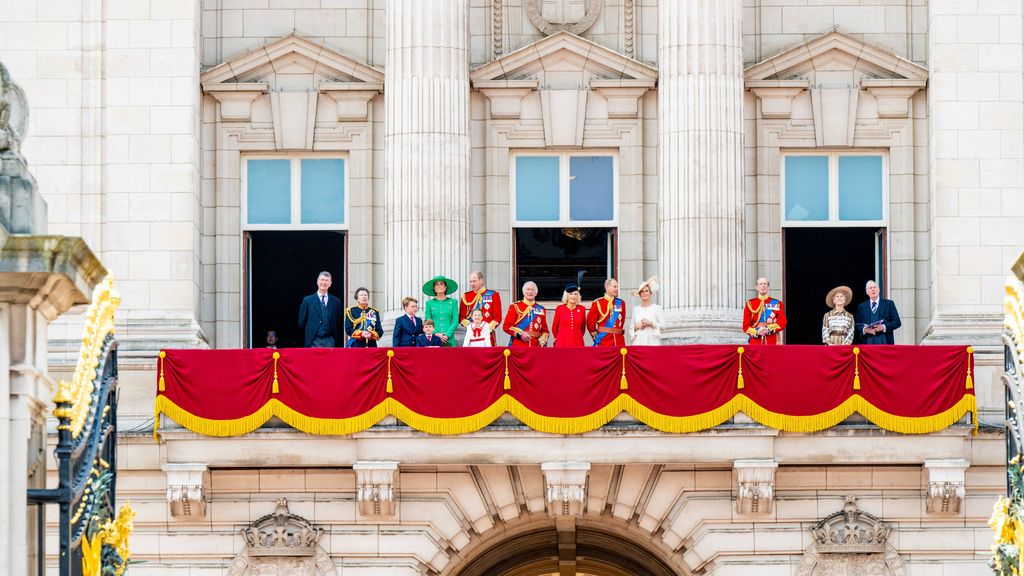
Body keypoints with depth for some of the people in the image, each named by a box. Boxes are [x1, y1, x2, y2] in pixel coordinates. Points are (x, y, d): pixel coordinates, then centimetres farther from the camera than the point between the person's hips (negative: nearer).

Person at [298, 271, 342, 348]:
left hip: (329, 341, 1)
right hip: (314, 341, -1)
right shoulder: (307, 300, 4)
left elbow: (338, 323, 12)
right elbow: (301, 323, 7)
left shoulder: (336, 301, 9)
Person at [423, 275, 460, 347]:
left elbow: (455, 321, 3)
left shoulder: (453, 302, 8)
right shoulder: (429, 303, 9)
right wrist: (436, 334, -9)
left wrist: (447, 335, -10)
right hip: (434, 339, 0)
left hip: (449, 340, 0)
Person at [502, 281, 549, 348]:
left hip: (535, 347, 3)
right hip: (517, 346, -3)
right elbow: (507, 326, 0)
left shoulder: (541, 309, 15)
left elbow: (544, 330, 19)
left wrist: (543, 339, -3)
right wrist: (520, 334, -14)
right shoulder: (515, 307, 5)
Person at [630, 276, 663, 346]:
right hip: (639, 342, 2)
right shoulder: (636, 309, 12)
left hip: (652, 342, -2)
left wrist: (651, 323, -11)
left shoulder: (657, 308, 4)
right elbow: (631, 328, 15)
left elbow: (662, 326, 1)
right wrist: (636, 326, -4)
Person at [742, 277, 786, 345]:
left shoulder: (777, 303, 9)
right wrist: (756, 332, -13)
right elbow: (746, 326, 6)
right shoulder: (750, 304, 9)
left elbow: (782, 323, 1)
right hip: (755, 341, 0)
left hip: (772, 342, 0)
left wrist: (768, 329, -15)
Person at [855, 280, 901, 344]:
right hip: (867, 342, 1)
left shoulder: (889, 304, 11)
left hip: (884, 342, -1)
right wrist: (864, 329, -10)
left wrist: (884, 327, -12)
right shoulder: (861, 307, 16)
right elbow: (857, 325, 12)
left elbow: (897, 322, 5)